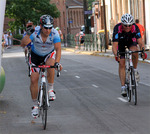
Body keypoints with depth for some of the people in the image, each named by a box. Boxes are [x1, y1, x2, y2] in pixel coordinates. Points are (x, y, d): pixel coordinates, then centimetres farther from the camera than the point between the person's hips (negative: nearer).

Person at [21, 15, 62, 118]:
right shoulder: (35, 33, -29)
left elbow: (58, 49, -36)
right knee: (34, 79, -8)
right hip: (36, 55, 1)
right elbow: (23, 44, -36)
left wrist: (57, 62, -51)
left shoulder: (54, 33, -29)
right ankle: (35, 105, 8)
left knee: (50, 65, -36)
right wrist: (28, 34, -52)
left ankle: (51, 89, -16)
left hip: (49, 54, -1)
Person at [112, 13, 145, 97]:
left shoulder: (135, 28, -33)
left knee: (134, 51, -33)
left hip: (131, 41, 1)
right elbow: (114, 45, -41)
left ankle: (135, 70, -9)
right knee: (122, 63, -10)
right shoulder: (117, 28, -37)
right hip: (120, 42, 0)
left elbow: (140, 41, -35)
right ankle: (123, 87, -4)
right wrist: (116, 55, -59)